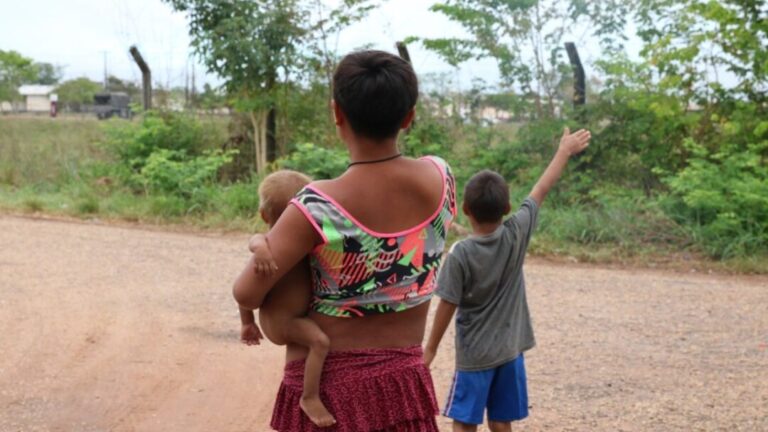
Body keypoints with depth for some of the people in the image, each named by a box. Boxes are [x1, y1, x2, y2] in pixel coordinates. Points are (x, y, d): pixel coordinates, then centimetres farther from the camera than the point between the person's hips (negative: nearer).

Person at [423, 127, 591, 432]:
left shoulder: (460, 254, -18)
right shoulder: (516, 235, -9)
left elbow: (447, 306, -13)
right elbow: (541, 190, 1)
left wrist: (430, 349, -1)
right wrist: (565, 151, 13)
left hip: (474, 355, -4)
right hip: (510, 350, 4)